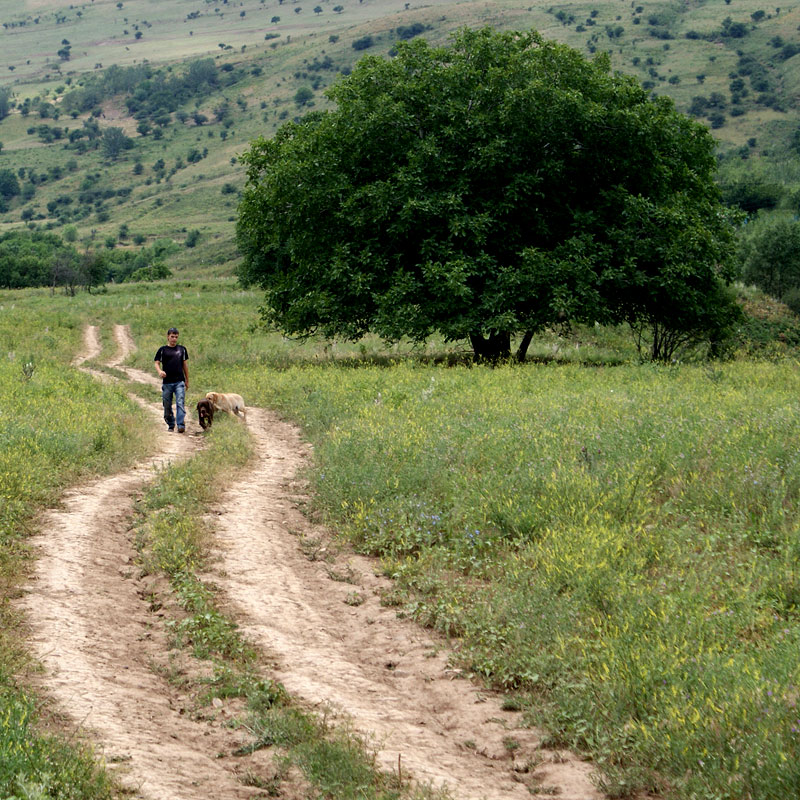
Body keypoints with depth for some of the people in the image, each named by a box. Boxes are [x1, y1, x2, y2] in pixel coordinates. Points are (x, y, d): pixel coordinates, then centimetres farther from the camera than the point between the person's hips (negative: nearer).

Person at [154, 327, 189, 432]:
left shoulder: (182, 349, 13)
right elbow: (157, 363, 2)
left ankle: (181, 425, -20)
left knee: (180, 403, -14)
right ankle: (171, 425, 19)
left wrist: (187, 380, 19)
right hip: (167, 383, 0)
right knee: (167, 406, 5)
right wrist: (160, 371, -20)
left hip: (180, 381, 0)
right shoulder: (162, 350, 6)